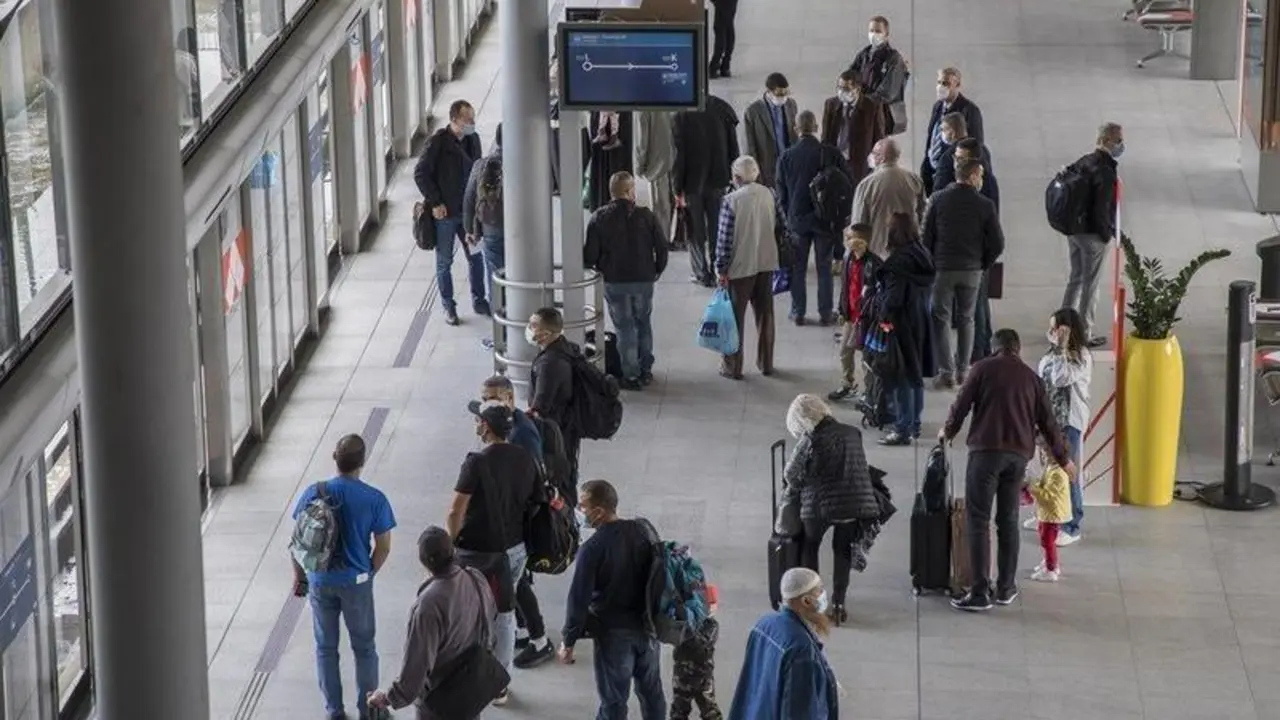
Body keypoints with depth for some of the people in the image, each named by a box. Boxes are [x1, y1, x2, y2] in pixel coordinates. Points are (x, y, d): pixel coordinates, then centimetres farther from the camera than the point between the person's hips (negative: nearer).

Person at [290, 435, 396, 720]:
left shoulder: (313, 493, -9)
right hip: (356, 582, -1)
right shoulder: (374, 499, -13)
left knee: (326, 647, 15)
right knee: (364, 647, 15)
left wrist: (299, 576, 12)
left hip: (320, 581, 2)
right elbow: (383, 547, -7)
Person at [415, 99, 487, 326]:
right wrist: (435, 203, -15)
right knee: (444, 262, 8)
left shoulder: (473, 139, 2)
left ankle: (478, 301, 26)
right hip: (444, 213, -5)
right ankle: (448, 306, 20)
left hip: (468, 211, 5)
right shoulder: (438, 141, -15)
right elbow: (420, 173, -13)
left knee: (476, 256, 11)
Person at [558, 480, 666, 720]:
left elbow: (579, 600, -19)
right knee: (651, 690, 21)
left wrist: (568, 641, -7)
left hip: (614, 633, -5)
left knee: (613, 700, 8)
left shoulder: (592, 548, -23)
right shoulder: (644, 529, -6)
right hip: (648, 626, 5)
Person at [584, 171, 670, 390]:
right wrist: (657, 271, 11)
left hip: (614, 282, -1)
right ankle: (645, 369, 25)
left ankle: (631, 375, 8)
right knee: (644, 323, 20)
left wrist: (601, 269, 10)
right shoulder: (646, 216, -7)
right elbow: (661, 247, -5)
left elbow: (589, 255, -10)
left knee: (624, 327, 7)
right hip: (644, 280, 1)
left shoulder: (599, 218, -9)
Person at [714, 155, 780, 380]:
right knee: (765, 315, 15)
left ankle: (732, 367, 10)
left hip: (740, 266, -5)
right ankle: (765, 363, 24)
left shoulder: (732, 201, -19)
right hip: (766, 263, 5)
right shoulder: (768, 195, -2)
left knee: (735, 317, 5)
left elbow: (725, 238, -16)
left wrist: (721, 269, -9)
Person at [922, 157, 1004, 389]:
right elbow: (997, 243, -5)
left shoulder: (938, 200, -5)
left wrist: (931, 263, 7)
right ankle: (962, 371, 17)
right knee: (966, 319, 15)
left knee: (941, 319, 5)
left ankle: (946, 372, -3)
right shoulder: (984, 205, -6)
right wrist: (982, 265, 11)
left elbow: (926, 236, -5)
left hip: (942, 268, -1)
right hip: (972, 270, 1)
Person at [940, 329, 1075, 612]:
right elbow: (1047, 421, 16)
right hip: (1019, 455, 4)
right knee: (1008, 521, 14)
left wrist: (947, 432, 22)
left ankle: (980, 593, -9)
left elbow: (961, 405, 2)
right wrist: (1063, 458, 27)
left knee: (977, 521, -3)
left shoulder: (984, 368, 3)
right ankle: (1006, 588, 18)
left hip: (986, 450, -4)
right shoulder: (1031, 377, 15)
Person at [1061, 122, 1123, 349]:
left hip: (1073, 230, 8)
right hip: (1093, 236, -8)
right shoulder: (1106, 172, -22)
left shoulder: (1083, 162, 4)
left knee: (1075, 278, 20)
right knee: (1089, 284, 5)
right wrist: (1108, 235, -11)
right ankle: (1085, 332, 14)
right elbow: (1101, 210, -25)